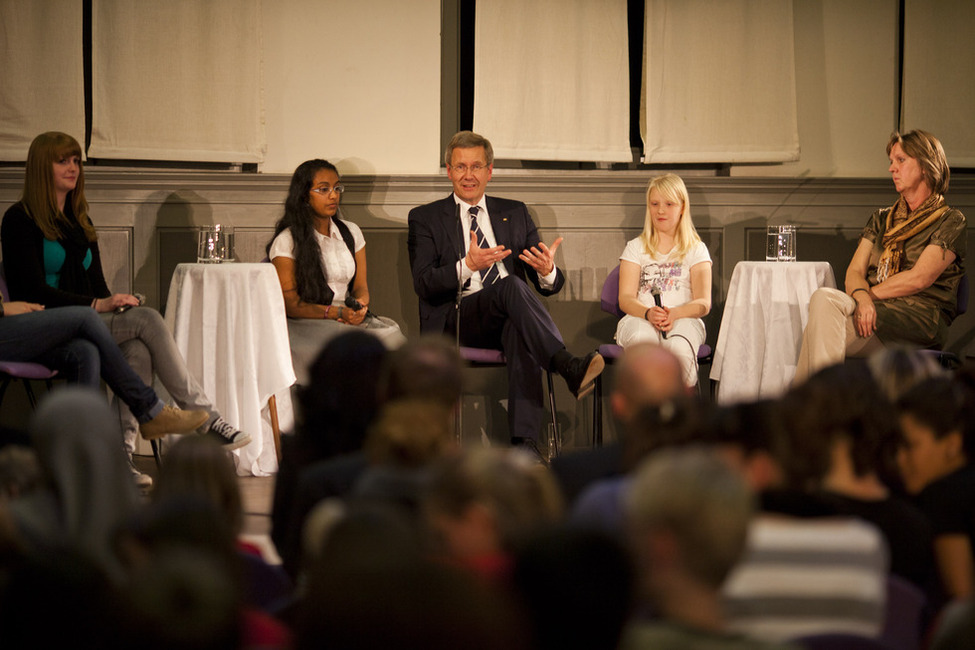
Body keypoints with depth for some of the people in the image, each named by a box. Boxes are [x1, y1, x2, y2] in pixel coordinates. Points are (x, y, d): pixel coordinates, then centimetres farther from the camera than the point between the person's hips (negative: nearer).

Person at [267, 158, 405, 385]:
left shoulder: (351, 232, 18)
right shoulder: (287, 241, -1)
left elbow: (361, 286, 17)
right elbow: (290, 303, -6)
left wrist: (360, 306, -8)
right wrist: (336, 313, -19)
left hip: (349, 319, 5)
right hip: (305, 325, -5)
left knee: (391, 336, -28)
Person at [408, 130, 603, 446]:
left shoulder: (515, 213, 21)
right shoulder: (425, 218, 12)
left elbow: (550, 287, 14)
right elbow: (423, 284, -3)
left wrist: (547, 271, -12)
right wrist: (467, 265, -21)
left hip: (511, 316, 2)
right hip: (458, 319, -2)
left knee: (520, 331, -36)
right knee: (511, 285, -33)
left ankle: (524, 441, -47)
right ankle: (570, 367, -49)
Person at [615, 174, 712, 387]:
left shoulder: (696, 250, 16)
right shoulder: (635, 247, 19)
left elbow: (704, 303, 3)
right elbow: (625, 298, 5)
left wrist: (675, 313, -20)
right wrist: (648, 313, -18)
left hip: (684, 319, 0)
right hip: (640, 318, 0)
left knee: (679, 347, -39)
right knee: (641, 341, -39)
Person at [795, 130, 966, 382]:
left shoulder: (950, 221, 6)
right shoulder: (882, 219, 26)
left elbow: (918, 279, -7)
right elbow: (855, 271, 11)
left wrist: (870, 294, -8)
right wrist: (861, 297, -12)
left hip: (919, 318, -5)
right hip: (874, 312, 5)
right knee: (823, 299, -31)